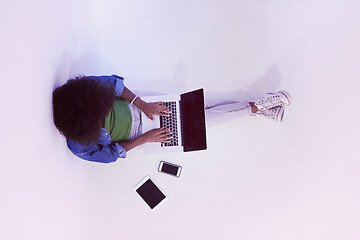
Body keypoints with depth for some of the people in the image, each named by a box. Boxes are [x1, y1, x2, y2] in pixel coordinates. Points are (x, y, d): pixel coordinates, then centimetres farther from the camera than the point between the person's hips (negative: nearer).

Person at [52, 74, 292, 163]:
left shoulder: (82, 87, -27)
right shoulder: (80, 146, -28)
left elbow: (113, 82, -15)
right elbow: (110, 154, -14)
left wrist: (142, 104, -19)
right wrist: (144, 139, -12)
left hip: (134, 107, 3)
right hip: (138, 134, -3)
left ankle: (258, 107, 15)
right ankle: (256, 107, 14)